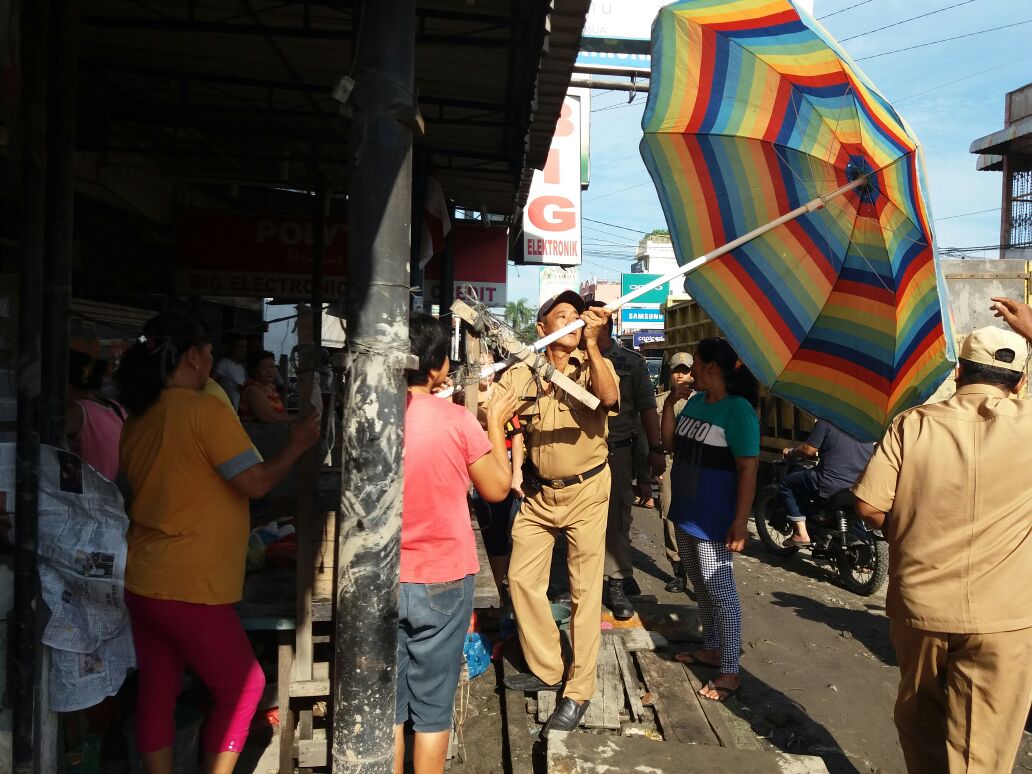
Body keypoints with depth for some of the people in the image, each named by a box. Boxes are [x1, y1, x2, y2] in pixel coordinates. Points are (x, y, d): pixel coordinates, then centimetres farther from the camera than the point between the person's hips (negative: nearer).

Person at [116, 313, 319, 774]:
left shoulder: (138, 418, 7)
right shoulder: (206, 410, -17)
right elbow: (256, 483, -17)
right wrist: (297, 445, -3)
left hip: (140, 582, 8)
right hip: (189, 590, -8)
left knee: (157, 692, 16)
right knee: (243, 687, 9)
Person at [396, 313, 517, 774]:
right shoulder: (458, 421, -15)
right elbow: (497, 489, -2)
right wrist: (496, 423, 8)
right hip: (443, 583, -3)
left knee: (386, 707, 15)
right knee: (432, 710, 11)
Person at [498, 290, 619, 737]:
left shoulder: (594, 366, -6)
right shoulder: (522, 374, 0)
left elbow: (608, 398, -27)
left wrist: (592, 342, -31)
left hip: (585, 491, -3)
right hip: (538, 493, 4)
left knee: (585, 591, 1)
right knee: (522, 578, 7)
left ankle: (579, 692, 12)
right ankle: (546, 670, 26)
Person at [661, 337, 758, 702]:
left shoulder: (737, 409, -18)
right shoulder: (695, 401, 7)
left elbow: (748, 469, -20)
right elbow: (671, 444, 10)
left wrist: (740, 521, -24)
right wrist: (669, 403, -1)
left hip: (714, 519, -8)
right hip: (686, 512, 8)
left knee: (719, 590, 0)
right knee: (700, 586, 19)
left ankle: (729, 671, 11)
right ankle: (711, 648, 36)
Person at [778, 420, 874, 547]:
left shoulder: (825, 422, -8)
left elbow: (809, 450, -9)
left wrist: (790, 452, 13)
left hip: (833, 482, -7)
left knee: (786, 484, 12)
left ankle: (801, 534, 4)